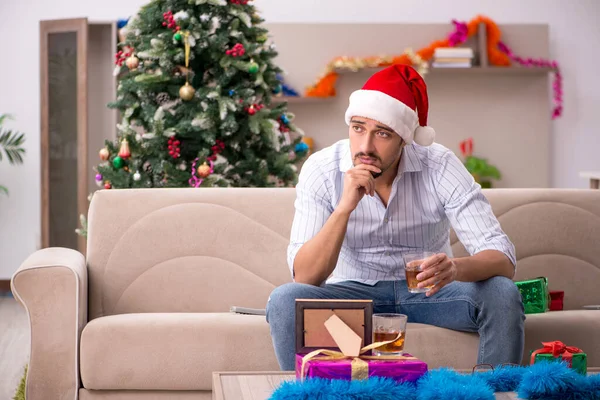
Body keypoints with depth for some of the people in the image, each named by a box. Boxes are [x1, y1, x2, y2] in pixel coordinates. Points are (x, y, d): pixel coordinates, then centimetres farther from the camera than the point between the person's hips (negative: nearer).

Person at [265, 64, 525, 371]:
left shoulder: (440, 166, -16)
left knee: (502, 294, -26)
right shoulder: (321, 170, -15)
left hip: (427, 289, 1)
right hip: (354, 290, 0)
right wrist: (345, 207, -35)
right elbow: (305, 277, -22)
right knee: (284, 300, -29)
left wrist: (456, 268, -44)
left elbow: (502, 260, -21)